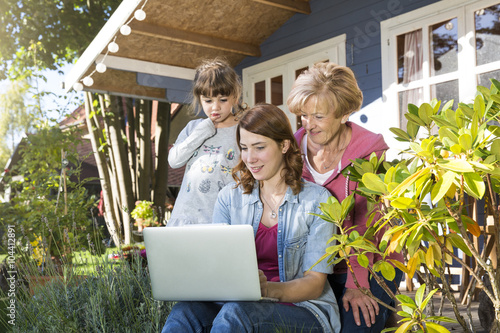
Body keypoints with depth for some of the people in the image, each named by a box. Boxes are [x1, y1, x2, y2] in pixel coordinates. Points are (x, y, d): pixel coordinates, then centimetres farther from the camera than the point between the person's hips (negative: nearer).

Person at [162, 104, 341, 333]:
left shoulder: (317, 200, -2)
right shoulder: (229, 198, 10)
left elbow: (315, 283, -7)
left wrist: (268, 289, -28)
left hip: (303, 310, -2)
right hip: (238, 306, 3)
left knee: (236, 311, -35)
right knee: (184, 312, -30)